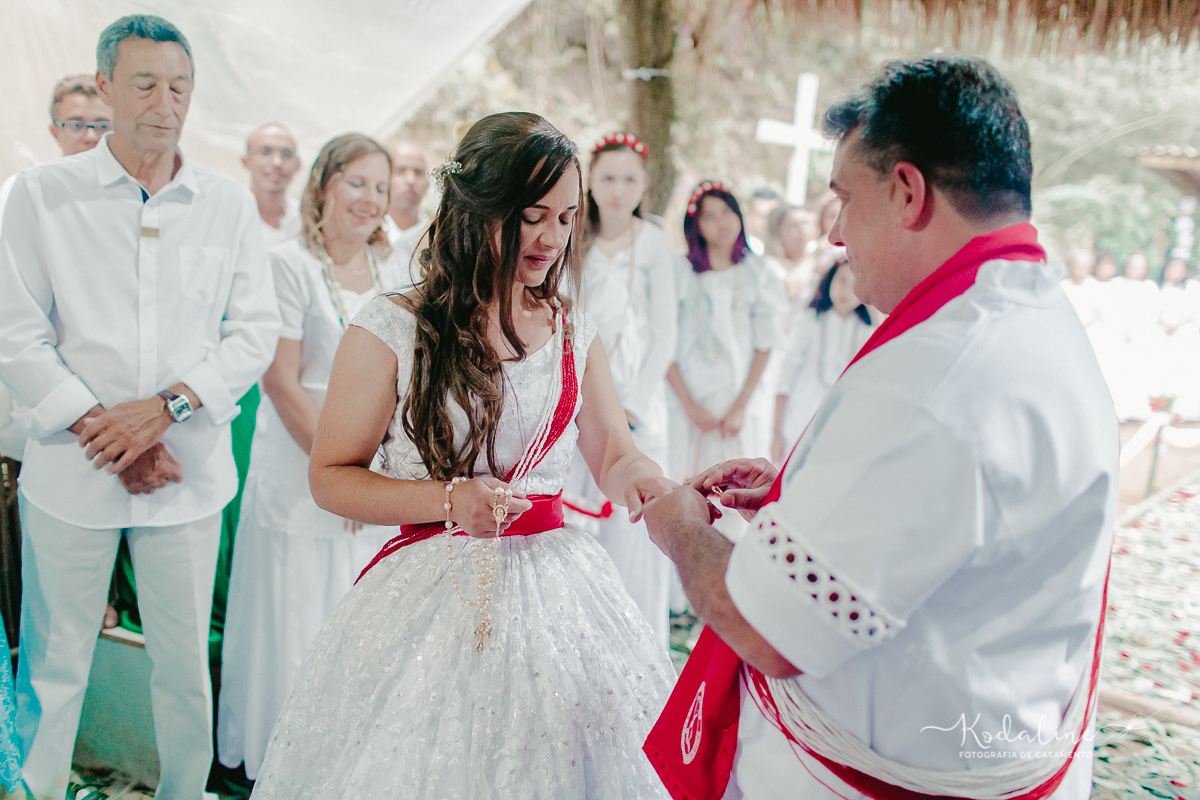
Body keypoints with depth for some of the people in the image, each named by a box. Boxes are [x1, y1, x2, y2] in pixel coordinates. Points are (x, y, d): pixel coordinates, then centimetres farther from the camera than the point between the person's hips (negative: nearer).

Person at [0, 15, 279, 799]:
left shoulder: (230, 202, 6)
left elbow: (256, 329, 2)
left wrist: (166, 407, -11)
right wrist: (102, 429, -11)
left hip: (190, 471, 1)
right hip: (70, 471, -1)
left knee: (187, 661, 10)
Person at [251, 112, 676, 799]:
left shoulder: (576, 332, 6)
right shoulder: (392, 330, -8)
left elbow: (616, 459, 9)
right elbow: (330, 478, -4)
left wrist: (661, 491, -14)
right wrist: (449, 498, -18)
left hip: (561, 586, 4)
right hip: (432, 596, -4)